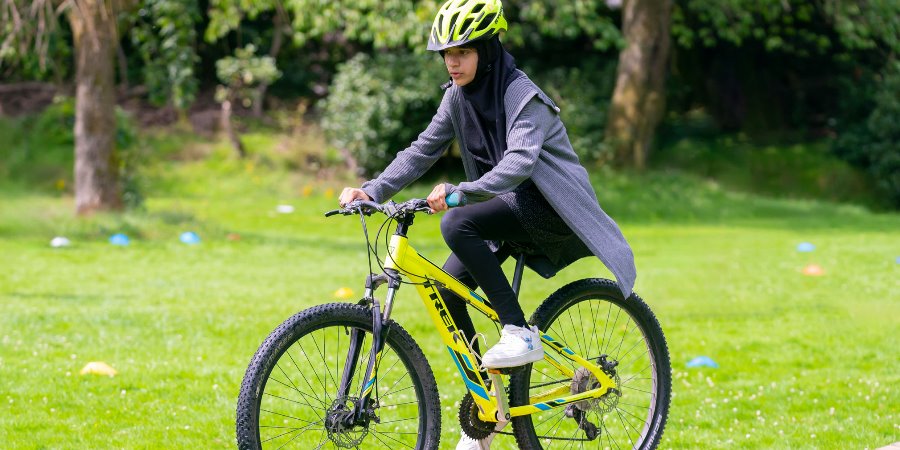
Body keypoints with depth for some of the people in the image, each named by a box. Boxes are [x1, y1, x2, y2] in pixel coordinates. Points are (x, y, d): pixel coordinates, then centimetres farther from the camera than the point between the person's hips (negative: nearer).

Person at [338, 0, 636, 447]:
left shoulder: (522, 96, -22)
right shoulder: (458, 96, 1)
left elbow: (520, 160, -37)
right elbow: (422, 151, 1)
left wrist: (460, 192, -51)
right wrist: (372, 190, -14)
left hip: (550, 209, -8)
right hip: (510, 209, 8)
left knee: (457, 224, -31)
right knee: (446, 288, -8)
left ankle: (520, 333, -23)